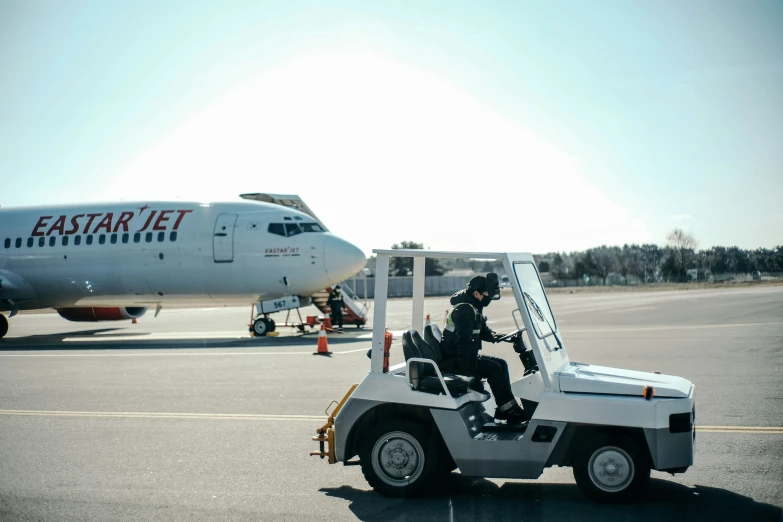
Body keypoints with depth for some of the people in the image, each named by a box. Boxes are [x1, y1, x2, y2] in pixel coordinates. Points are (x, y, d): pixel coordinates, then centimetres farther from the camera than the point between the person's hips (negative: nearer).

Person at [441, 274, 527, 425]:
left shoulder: (474, 308, 12)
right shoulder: (464, 310, -22)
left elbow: (482, 330, 20)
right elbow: (464, 340, -30)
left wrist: (493, 336, -2)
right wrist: (471, 364, -30)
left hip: (467, 355, 11)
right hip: (456, 360, -11)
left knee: (501, 364, 7)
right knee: (493, 368, -21)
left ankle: (504, 409, 7)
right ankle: (509, 410, -13)